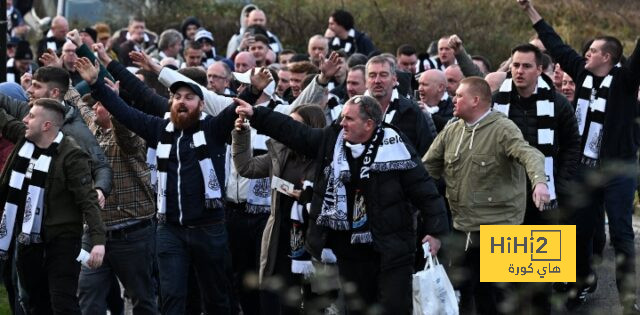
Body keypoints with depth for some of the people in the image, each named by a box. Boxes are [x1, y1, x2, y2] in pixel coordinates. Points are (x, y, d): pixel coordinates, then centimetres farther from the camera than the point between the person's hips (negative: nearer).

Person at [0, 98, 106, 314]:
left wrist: (98, 240, -30)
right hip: (28, 239, 8)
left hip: (61, 240, -8)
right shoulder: (24, 139, 4)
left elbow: (87, 200, -20)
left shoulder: (72, 156, -17)